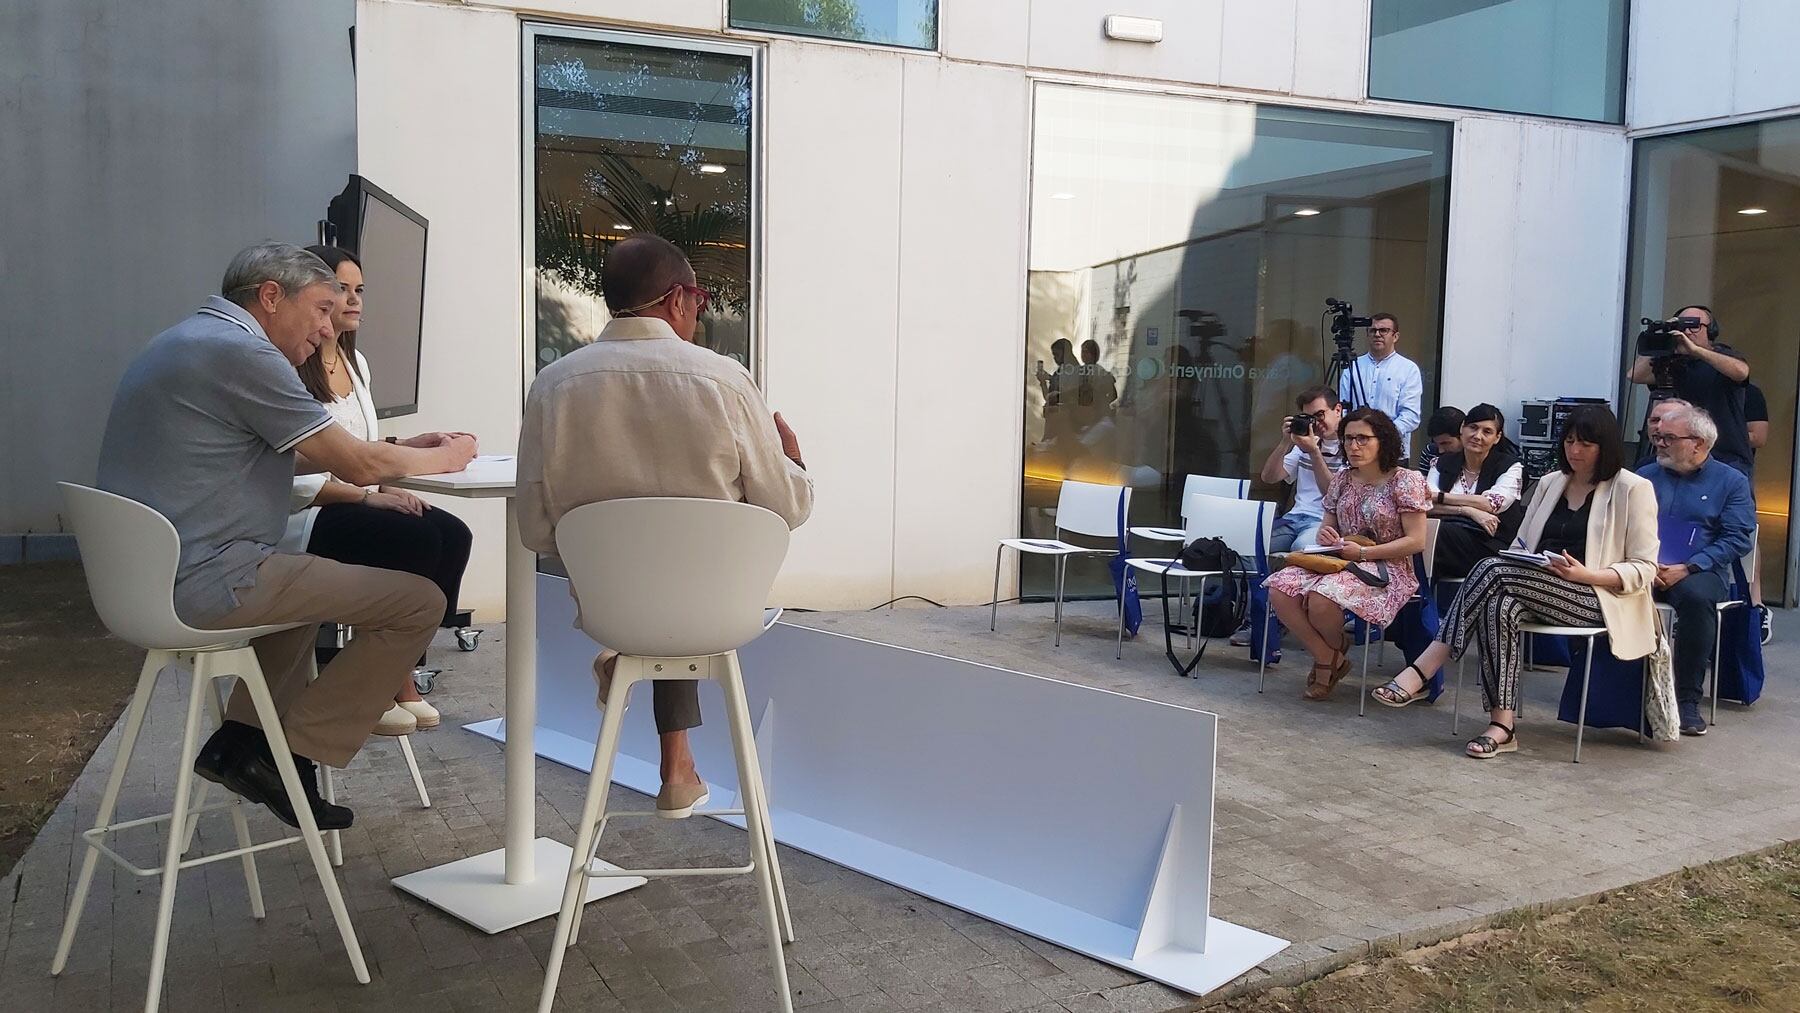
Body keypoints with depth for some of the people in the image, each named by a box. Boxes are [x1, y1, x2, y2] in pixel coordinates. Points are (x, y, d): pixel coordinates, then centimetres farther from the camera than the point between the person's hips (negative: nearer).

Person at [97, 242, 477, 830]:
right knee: (419, 601, -11)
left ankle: (241, 736, 22)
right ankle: (289, 756, -2)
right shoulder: (241, 352, -14)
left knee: (321, 577, 35)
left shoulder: (187, 342, 19)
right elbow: (357, 465, -13)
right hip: (205, 583, -11)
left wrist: (403, 450, 17)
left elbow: (283, 457, 23)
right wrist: (444, 457, 5)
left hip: (148, 575, 11)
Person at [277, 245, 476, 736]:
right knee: (416, 539, -28)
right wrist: (370, 496, -23)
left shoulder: (355, 362, 16)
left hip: (356, 503, 8)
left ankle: (400, 677, -8)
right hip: (300, 517, -8)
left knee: (453, 534, -16)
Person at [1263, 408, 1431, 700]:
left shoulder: (1406, 480, -4)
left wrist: (1362, 552, -17)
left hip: (1387, 570, -6)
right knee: (1280, 589, -22)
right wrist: (1325, 536, -6)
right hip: (1340, 562, 6)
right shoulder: (1342, 480, 13)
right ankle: (1327, 659, -6)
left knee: (1322, 597, -35)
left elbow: (1415, 541, -9)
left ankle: (1335, 652, 0)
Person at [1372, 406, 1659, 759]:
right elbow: (1522, 544, 20)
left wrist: (1585, 573, -19)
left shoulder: (1633, 490, 2)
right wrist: (1515, 562, -5)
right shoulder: (1550, 482, 20)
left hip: (1598, 596, -5)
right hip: (1539, 590, 5)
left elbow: (1644, 569, -3)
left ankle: (1421, 673, -33)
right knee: (1499, 605, -34)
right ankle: (1502, 725, -35)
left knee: (1493, 569, -30)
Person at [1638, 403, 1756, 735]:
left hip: (1698, 570, -2)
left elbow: (1737, 539, -1)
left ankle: (1688, 700, -28)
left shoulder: (1731, 482, 9)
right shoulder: (1646, 475, 19)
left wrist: (1686, 569, -15)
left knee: (1696, 596, -39)